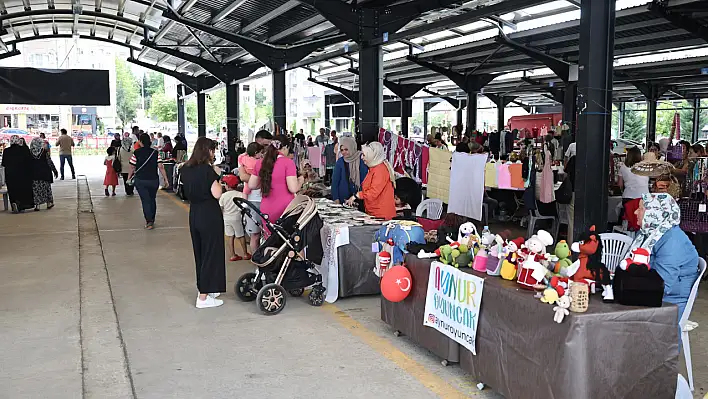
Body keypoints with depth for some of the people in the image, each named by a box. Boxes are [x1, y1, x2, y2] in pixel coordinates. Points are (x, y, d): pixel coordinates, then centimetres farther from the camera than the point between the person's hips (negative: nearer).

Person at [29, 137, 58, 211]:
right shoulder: (44, 151, -9)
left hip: (34, 174, 0)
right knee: (46, 187, 13)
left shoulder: (29, 152, -4)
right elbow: (50, 162, -6)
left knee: (35, 189, 5)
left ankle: (37, 205, -2)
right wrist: (55, 171, 2)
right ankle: (49, 203, 19)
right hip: (45, 173, 0)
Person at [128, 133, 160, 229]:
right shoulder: (155, 152, -4)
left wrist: (129, 178, 10)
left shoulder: (137, 152, -8)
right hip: (154, 180, 2)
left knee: (145, 201, 4)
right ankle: (151, 220, 28)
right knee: (152, 200, 18)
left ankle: (149, 222, -6)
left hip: (140, 180, -2)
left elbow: (132, 167, -5)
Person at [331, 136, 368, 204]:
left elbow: (364, 180, -2)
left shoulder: (361, 160, -3)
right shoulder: (340, 162, 1)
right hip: (343, 199, 1)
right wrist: (336, 198, -7)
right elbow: (335, 181, 1)